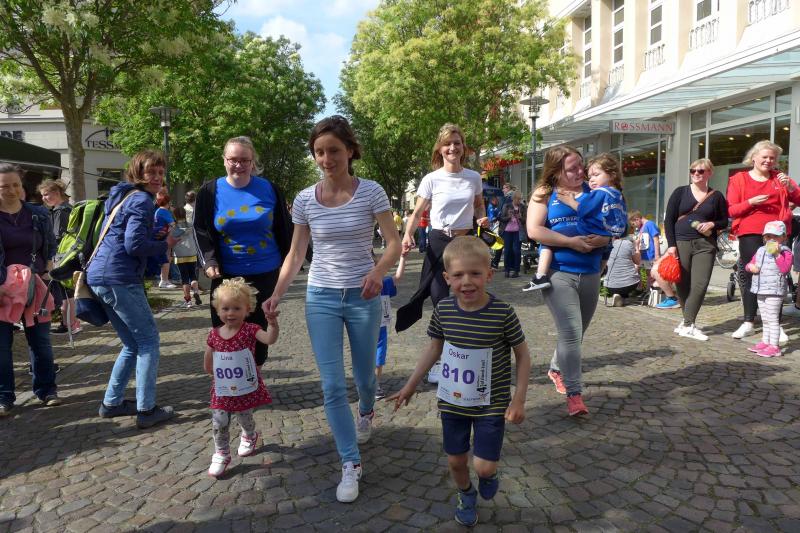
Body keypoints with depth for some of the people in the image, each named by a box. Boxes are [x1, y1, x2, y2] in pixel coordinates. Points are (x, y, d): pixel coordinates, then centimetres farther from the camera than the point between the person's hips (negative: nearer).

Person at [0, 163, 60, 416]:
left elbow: (50, 247, 16)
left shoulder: (38, 214, 5)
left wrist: (46, 270, 4)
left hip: (34, 287, 2)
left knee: (40, 342, 9)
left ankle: (46, 389, 22)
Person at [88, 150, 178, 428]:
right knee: (149, 340, -2)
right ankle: (146, 410, -1)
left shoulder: (122, 197, 21)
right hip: (120, 278, -10)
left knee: (133, 343, 17)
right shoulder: (142, 200, -9)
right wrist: (165, 244, -3)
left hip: (99, 277, 10)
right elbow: (135, 245, -18)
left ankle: (112, 403, 23)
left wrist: (160, 235, 17)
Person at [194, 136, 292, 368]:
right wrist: (209, 260, -14)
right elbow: (201, 230, 0)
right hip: (227, 274, 0)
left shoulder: (269, 189, -1)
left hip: (265, 274, 1)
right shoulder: (210, 191, -2)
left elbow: (284, 229, 6)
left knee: (259, 330, 10)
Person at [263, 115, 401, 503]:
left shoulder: (371, 192, -9)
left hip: (363, 296, -1)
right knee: (332, 386, -3)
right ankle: (351, 464, 12)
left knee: (363, 375, 17)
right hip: (321, 297, 1)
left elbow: (394, 244, -9)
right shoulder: (305, 200, -3)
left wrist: (378, 271, -29)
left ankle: (366, 413, 52)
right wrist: (276, 294, -10)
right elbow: (295, 254, 3)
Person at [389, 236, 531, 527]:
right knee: (456, 460, 16)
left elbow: (522, 355, -8)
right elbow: (434, 348, 5)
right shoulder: (443, 309, -11)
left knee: (484, 466, -2)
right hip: (452, 402, 3)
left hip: (491, 404, -3)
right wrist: (410, 385, 9)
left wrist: (519, 399, -9)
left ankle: (489, 475, 36)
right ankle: (466, 496, 48)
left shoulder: (502, 313, -21)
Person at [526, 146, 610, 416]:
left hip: (590, 273, 5)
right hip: (558, 272, -4)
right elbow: (534, 230, -13)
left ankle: (556, 369, 43)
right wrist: (571, 242, -18)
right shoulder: (544, 194, -2)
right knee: (571, 331, -14)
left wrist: (604, 238, -14)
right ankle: (574, 393, -6)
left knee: (577, 331, 18)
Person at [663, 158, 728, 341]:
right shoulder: (680, 192, 5)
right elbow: (669, 220, 2)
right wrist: (671, 244, -8)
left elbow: (724, 221, 16)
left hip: (705, 245, 1)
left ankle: (687, 324, -4)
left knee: (700, 285, -10)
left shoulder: (716, 196, 9)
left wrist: (712, 224, -7)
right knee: (683, 285, 2)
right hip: (681, 243, 0)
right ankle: (688, 322, 15)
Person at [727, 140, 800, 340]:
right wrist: (751, 202, -15)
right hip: (750, 235, -1)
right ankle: (748, 323, 10)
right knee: (750, 277, 1)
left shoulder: (779, 177, 14)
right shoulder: (739, 179, 8)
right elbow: (731, 210, 1)